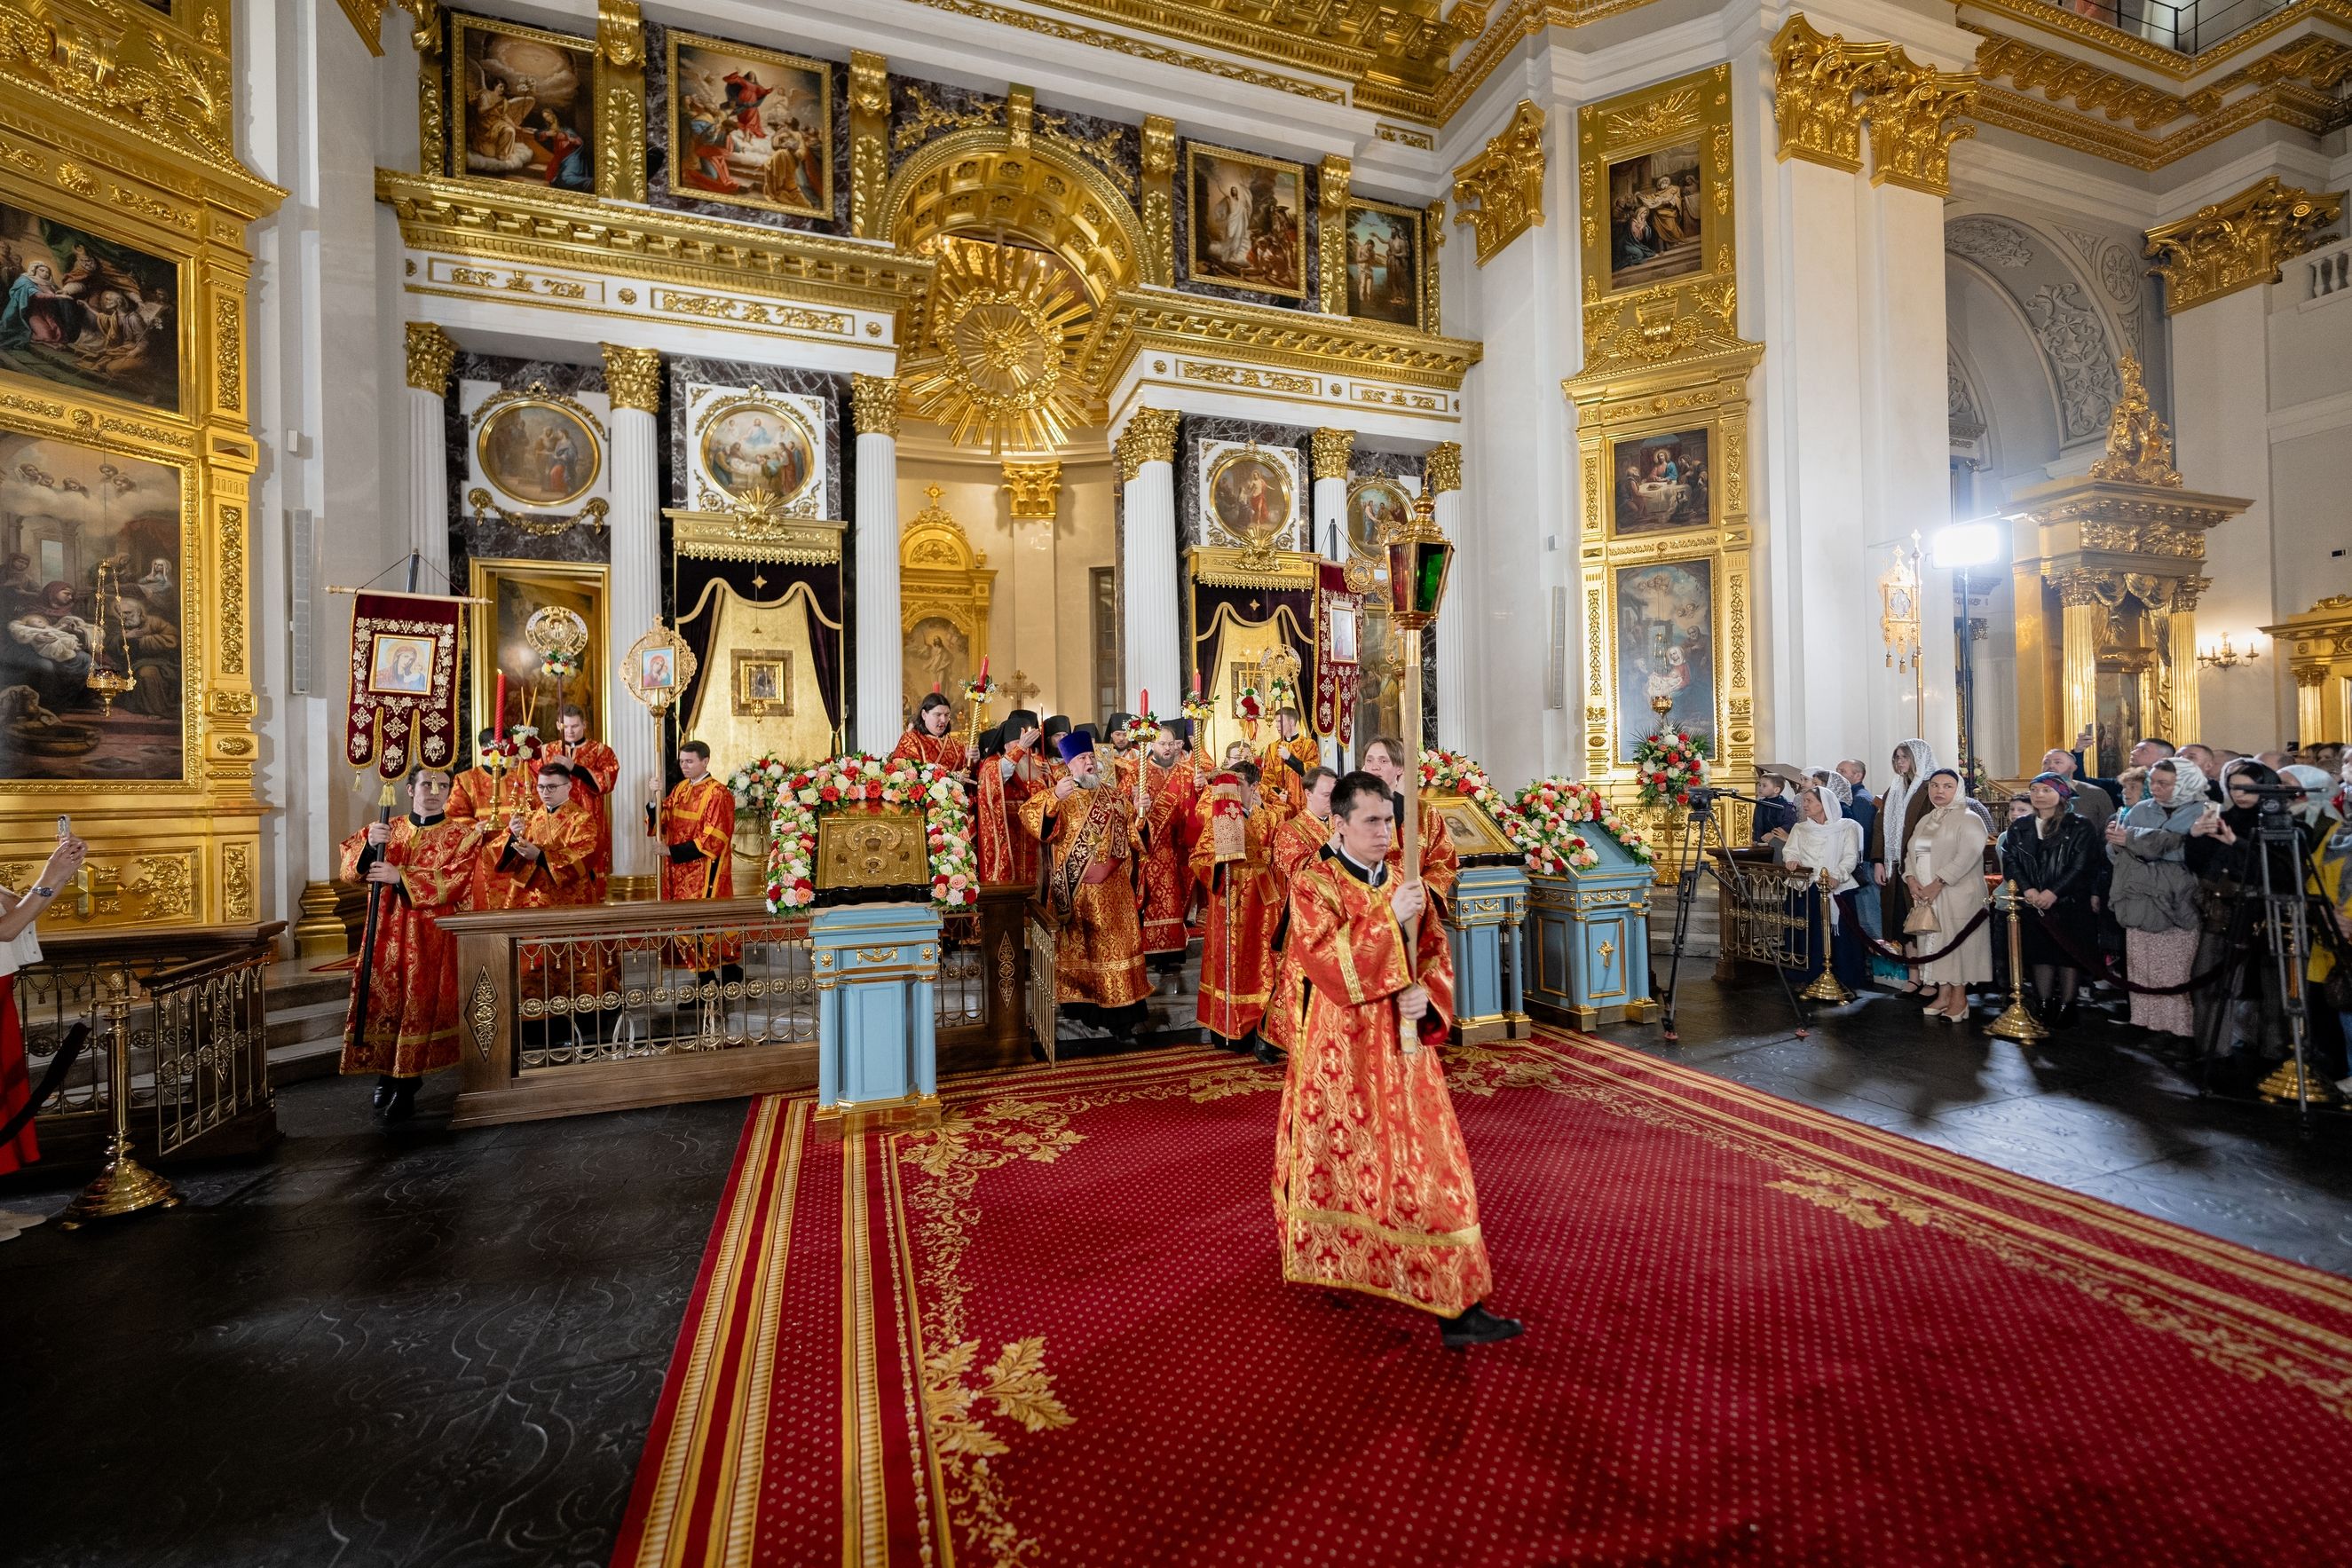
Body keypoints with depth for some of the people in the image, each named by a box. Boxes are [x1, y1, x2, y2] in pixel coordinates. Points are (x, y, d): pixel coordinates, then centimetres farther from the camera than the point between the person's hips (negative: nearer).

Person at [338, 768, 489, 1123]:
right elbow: (350, 868, 0)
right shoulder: (384, 830, 13)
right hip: (386, 937, 3)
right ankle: (385, 1078, 19)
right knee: (382, 1002, 3)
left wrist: (400, 876, -20)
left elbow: (454, 883, -12)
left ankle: (405, 1090, 5)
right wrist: (370, 845, -19)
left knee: (419, 1006, -4)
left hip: (433, 940, -3)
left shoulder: (464, 835, 1)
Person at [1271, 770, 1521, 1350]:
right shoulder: (1312, 885, -9)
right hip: (1339, 1049, -4)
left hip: (1403, 1045, 4)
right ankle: (1328, 1263, 38)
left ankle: (1457, 1306, 12)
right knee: (1339, 1161, 12)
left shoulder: (1403, 885, 8)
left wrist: (1425, 995, -11)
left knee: (1426, 1162, 4)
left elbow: (1437, 954, 9)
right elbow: (1323, 958, -21)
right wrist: (1388, 918, -24)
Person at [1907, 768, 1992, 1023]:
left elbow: (1967, 855, -17)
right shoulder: (1925, 821, 17)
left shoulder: (1968, 819, -5)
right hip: (1925, 895, 6)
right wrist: (1911, 879, -4)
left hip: (1957, 895, -6)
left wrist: (1938, 883, -21)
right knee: (1934, 943, 8)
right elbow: (1911, 852, 14)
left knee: (1956, 942, -4)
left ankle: (1959, 999, 4)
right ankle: (1943, 995, 15)